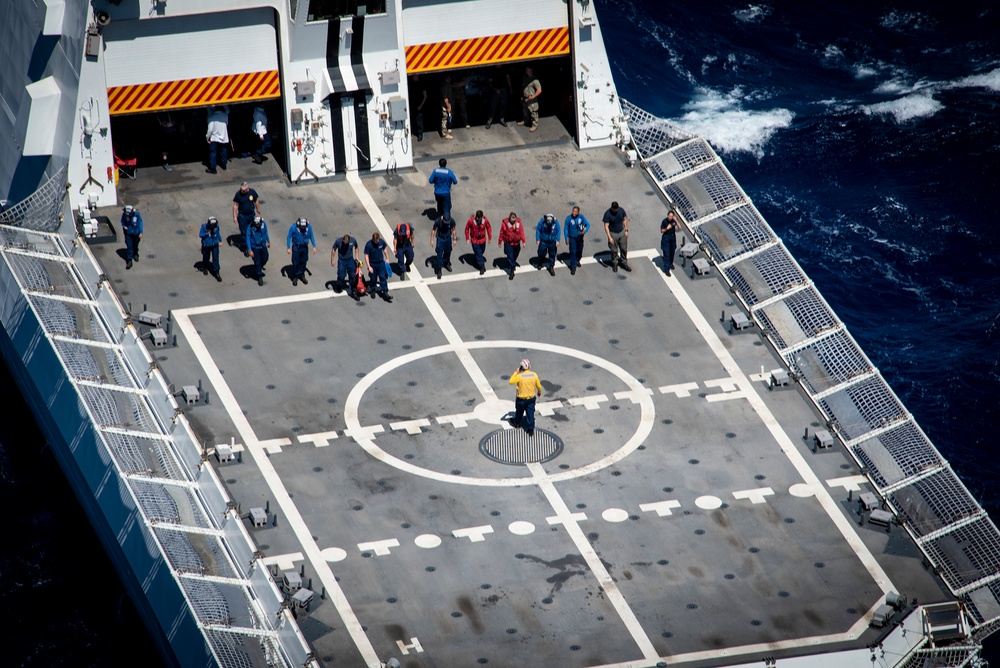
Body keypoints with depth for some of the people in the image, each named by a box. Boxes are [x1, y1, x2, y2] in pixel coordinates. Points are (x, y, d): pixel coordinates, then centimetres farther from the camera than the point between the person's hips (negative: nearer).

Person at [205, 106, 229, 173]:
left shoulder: (212, 117, -18)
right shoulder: (225, 116, -7)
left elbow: (210, 129, -19)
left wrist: (207, 137, -6)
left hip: (214, 138, -4)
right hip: (224, 138, 4)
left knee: (213, 153, 4)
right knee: (223, 152, 21)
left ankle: (212, 168, 3)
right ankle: (224, 165, 35)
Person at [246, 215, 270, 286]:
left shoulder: (263, 224, -16)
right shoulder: (250, 227, -27)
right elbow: (248, 239, -19)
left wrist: (268, 241, 17)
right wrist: (250, 250, -20)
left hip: (263, 246, 4)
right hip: (255, 248, -4)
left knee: (264, 259, 20)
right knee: (257, 262, 5)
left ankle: (259, 268, 50)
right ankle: (260, 277, 23)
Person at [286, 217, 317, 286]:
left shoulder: (309, 227, -13)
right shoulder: (293, 227, -20)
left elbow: (312, 236, 2)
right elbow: (289, 237, -10)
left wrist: (314, 246, -1)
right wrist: (289, 248, -13)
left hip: (304, 247, 3)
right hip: (296, 247, -3)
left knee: (303, 262, 13)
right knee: (295, 263, 1)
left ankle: (302, 275, 31)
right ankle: (295, 277, 16)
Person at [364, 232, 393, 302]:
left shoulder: (381, 241, -12)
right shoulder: (368, 245, -21)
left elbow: (384, 249, 8)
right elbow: (366, 256, -16)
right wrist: (369, 267, -18)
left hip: (381, 263, 2)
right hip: (372, 264, -2)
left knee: (383, 278, -1)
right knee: (373, 279, 12)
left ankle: (385, 293, 2)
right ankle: (373, 291, 34)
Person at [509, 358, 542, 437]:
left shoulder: (520, 376, -22)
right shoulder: (534, 375, -10)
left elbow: (511, 382, -12)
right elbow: (538, 385, 1)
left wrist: (516, 372, -6)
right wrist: (539, 392, 22)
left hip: (521, 399, -2)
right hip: (531, 398, 2)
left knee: (519, 412, 23)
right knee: (530, 414, 7)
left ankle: (517, 422, 46)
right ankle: (531, 430, 6)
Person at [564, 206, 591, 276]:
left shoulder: (581, 217, -13)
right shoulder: (568, 218, -17)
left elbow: (588, 224, -13)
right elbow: (566, 228, -8)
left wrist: (584, 231, -32)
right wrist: (566, 238, -9)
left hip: (580, 237, 3)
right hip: (572, 238, -3)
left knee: (579, 250, 19)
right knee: (573, 252, -6)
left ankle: (577, 261, 49)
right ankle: (573, 268, 2)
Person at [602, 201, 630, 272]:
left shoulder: (621, 210, -12)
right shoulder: (607, 214, -23)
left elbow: (625, 219, 4)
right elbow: (606, 226, -21)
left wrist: (626, 230, 3)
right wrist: (609, 237, -26)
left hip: (622, 232, 3)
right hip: (613, 234, -3)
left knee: (624, 249, 12)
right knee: (614, 250, 10)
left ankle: (624, 262, 29)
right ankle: (614, 263, 30)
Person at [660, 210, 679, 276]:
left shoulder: (674, 220, -7)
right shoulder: (664, 221, -16)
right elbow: (661, 231, -10)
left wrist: (676, 221, -29)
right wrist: (667, 228, -27)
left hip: (673, 237, 4)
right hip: (666, 238, -4)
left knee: (672, 251, 20)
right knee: (666, 253, -6)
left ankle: (671, 263, 46)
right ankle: (667, 269, -4)